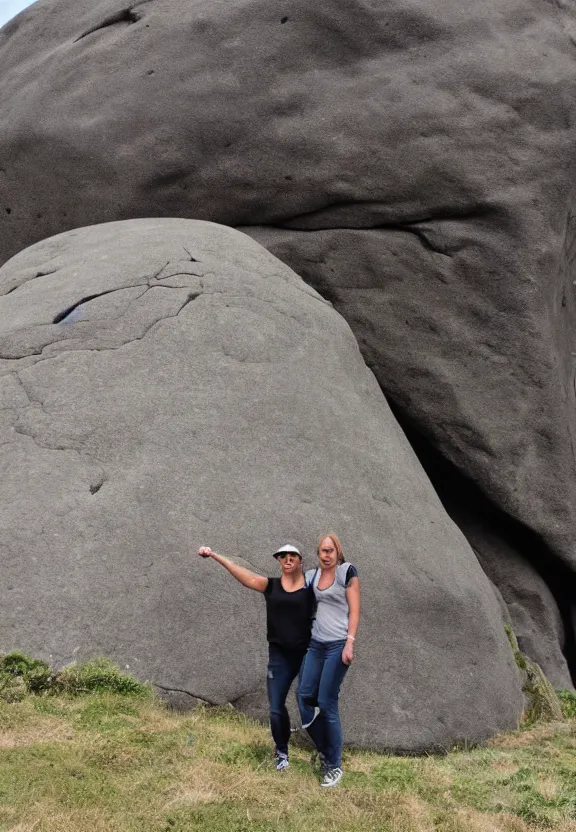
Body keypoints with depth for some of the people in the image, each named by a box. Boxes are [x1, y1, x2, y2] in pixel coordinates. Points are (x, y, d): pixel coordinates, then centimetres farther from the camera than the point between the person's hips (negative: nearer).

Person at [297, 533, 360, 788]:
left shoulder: (347, 572, -5)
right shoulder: (311, 575, 10)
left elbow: (354, 610, -7)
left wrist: (349, 643, -15)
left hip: (337, 645, -6)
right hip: (315, 644, 6)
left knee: (326, 703, -6)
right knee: (305, 695, 1)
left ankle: (335, 766, 7)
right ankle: (324, 751, 20)